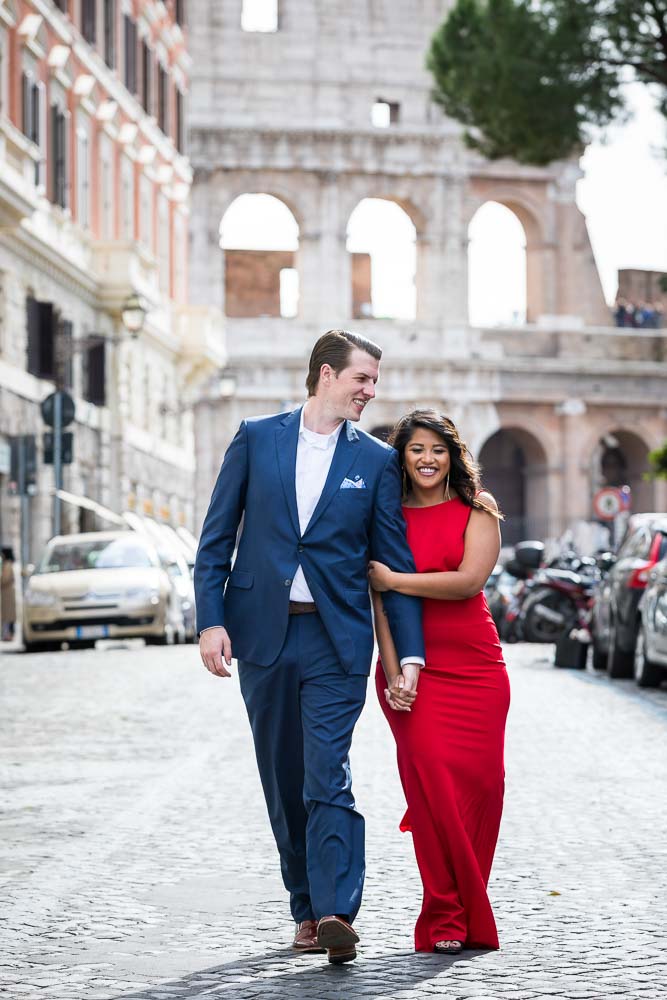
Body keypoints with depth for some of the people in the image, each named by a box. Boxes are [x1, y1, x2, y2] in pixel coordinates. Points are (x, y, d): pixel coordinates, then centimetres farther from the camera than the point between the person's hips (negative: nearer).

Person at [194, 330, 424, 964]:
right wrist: (211, 620, -5)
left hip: (336, 639, -2)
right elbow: (216, 537, 5)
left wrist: (409, 653, -2)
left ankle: (336, 913, -19)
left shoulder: (376, 460, 6)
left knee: (327, 778, -13)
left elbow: (396, 562, 5)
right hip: (262, 634, 2)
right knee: (283, 783, 8)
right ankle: (306, 909, 19)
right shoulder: (256, 439, 6)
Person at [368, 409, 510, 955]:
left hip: (475, 665, 0)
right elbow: (379, 602, 1)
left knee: (479, 781, -6)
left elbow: (469, 580, -10)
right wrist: (392, 672, -10)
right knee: (431, 776, -14)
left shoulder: (476, 512, 7)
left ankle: (468, 914, 10)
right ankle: (445, 917, -8)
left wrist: (392, 579, -8)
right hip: (413, 667, 0)